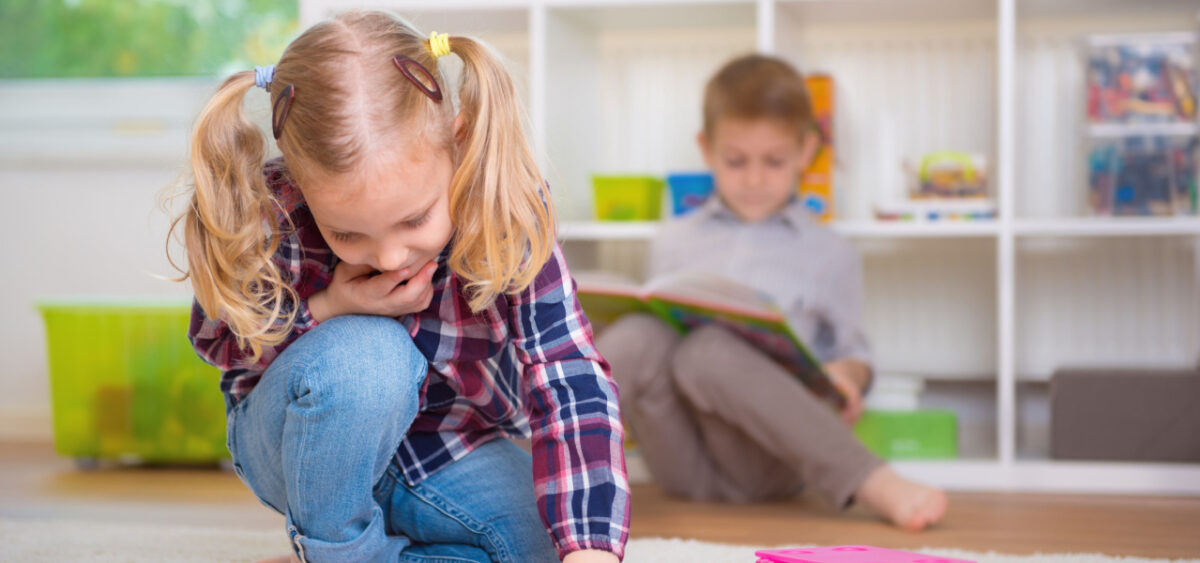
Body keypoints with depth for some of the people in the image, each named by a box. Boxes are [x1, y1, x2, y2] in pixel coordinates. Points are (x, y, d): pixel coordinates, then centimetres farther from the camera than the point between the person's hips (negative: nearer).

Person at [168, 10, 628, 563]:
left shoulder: (509, 209, -27)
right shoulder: (273, 217, -28)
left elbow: (572, 384, -34)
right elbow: (215, 337, -9)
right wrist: (328, 309, -29)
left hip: (452, 447, 2)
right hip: (296, 446, -1)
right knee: (362, 356, -35)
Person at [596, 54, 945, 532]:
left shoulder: (829, 254, 17)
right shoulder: (674, 242, 21)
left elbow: (853, 353, 19)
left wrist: (843, 376, -5)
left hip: (769, 457, -1)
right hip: (682, 459, 2)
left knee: (710, 349, -35)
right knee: (636, 336, -30)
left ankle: (872, 485, -40)